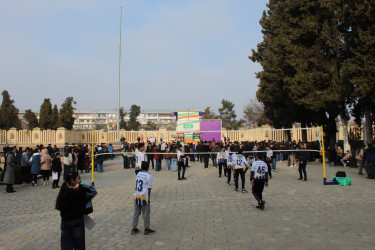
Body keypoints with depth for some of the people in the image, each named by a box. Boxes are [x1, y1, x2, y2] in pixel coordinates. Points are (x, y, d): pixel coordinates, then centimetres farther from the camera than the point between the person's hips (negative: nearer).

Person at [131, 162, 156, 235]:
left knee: (136, 213, 13)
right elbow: (149, 188, -9)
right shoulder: (148, 175, -11)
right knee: (146, 214, 6)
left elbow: (136, 186, 8)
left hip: (137, 196, 5)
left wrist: (137, 194, 13)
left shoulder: (138, 174, 6)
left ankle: (134, 229, 20)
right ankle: (147, 229, 15)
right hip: (144, 196, -5)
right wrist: (148, 196, 3)